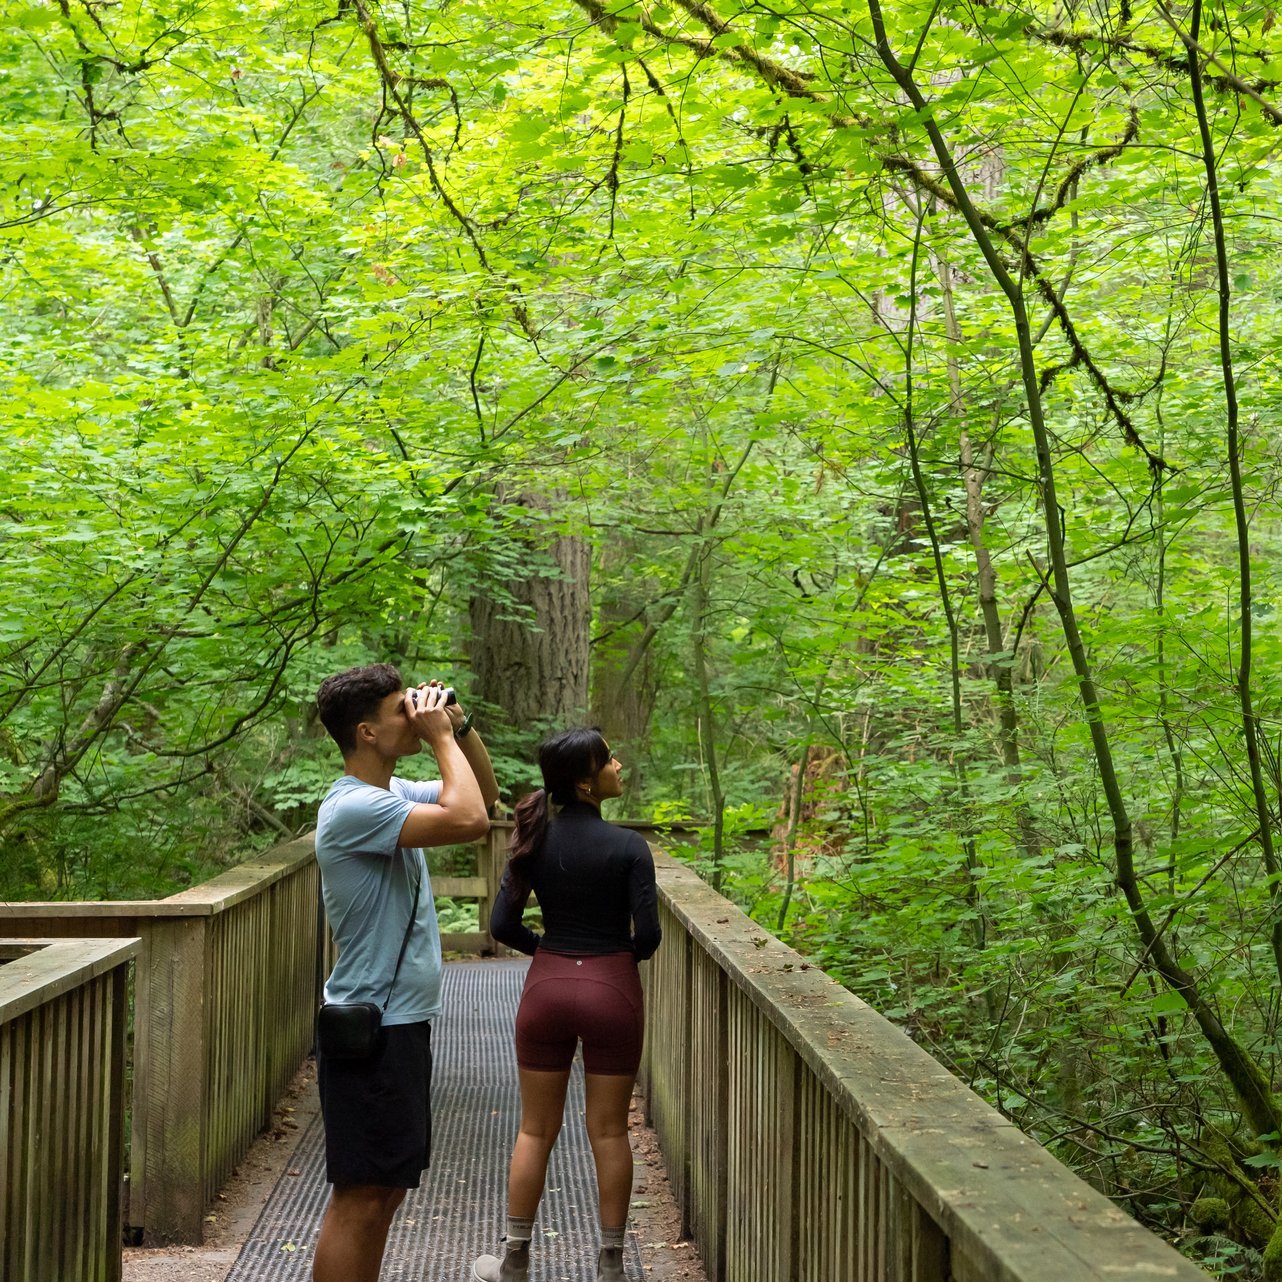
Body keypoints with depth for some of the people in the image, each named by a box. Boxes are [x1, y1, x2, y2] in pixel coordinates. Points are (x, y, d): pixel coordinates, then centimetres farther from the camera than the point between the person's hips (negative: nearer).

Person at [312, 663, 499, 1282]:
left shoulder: (394, 792, 10)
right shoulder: (354, 807, -21)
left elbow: (483, 793, 22)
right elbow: (468, 819, -30)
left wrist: (460, 726, 7)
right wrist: (441, 736, -17)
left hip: (402, 1021, 10)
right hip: (371, 1031, -10)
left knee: (387, 1187, 17)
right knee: (361, 1197, -5)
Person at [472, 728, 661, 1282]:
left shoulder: (535, 841, -2)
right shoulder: (628, 846, -12)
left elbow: (502, 926, -3)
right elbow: (647, 934, -13)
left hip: (547, 987, 3)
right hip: (612, 988, -3)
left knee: (536, 1130, 13)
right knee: (609, 1131, 10)